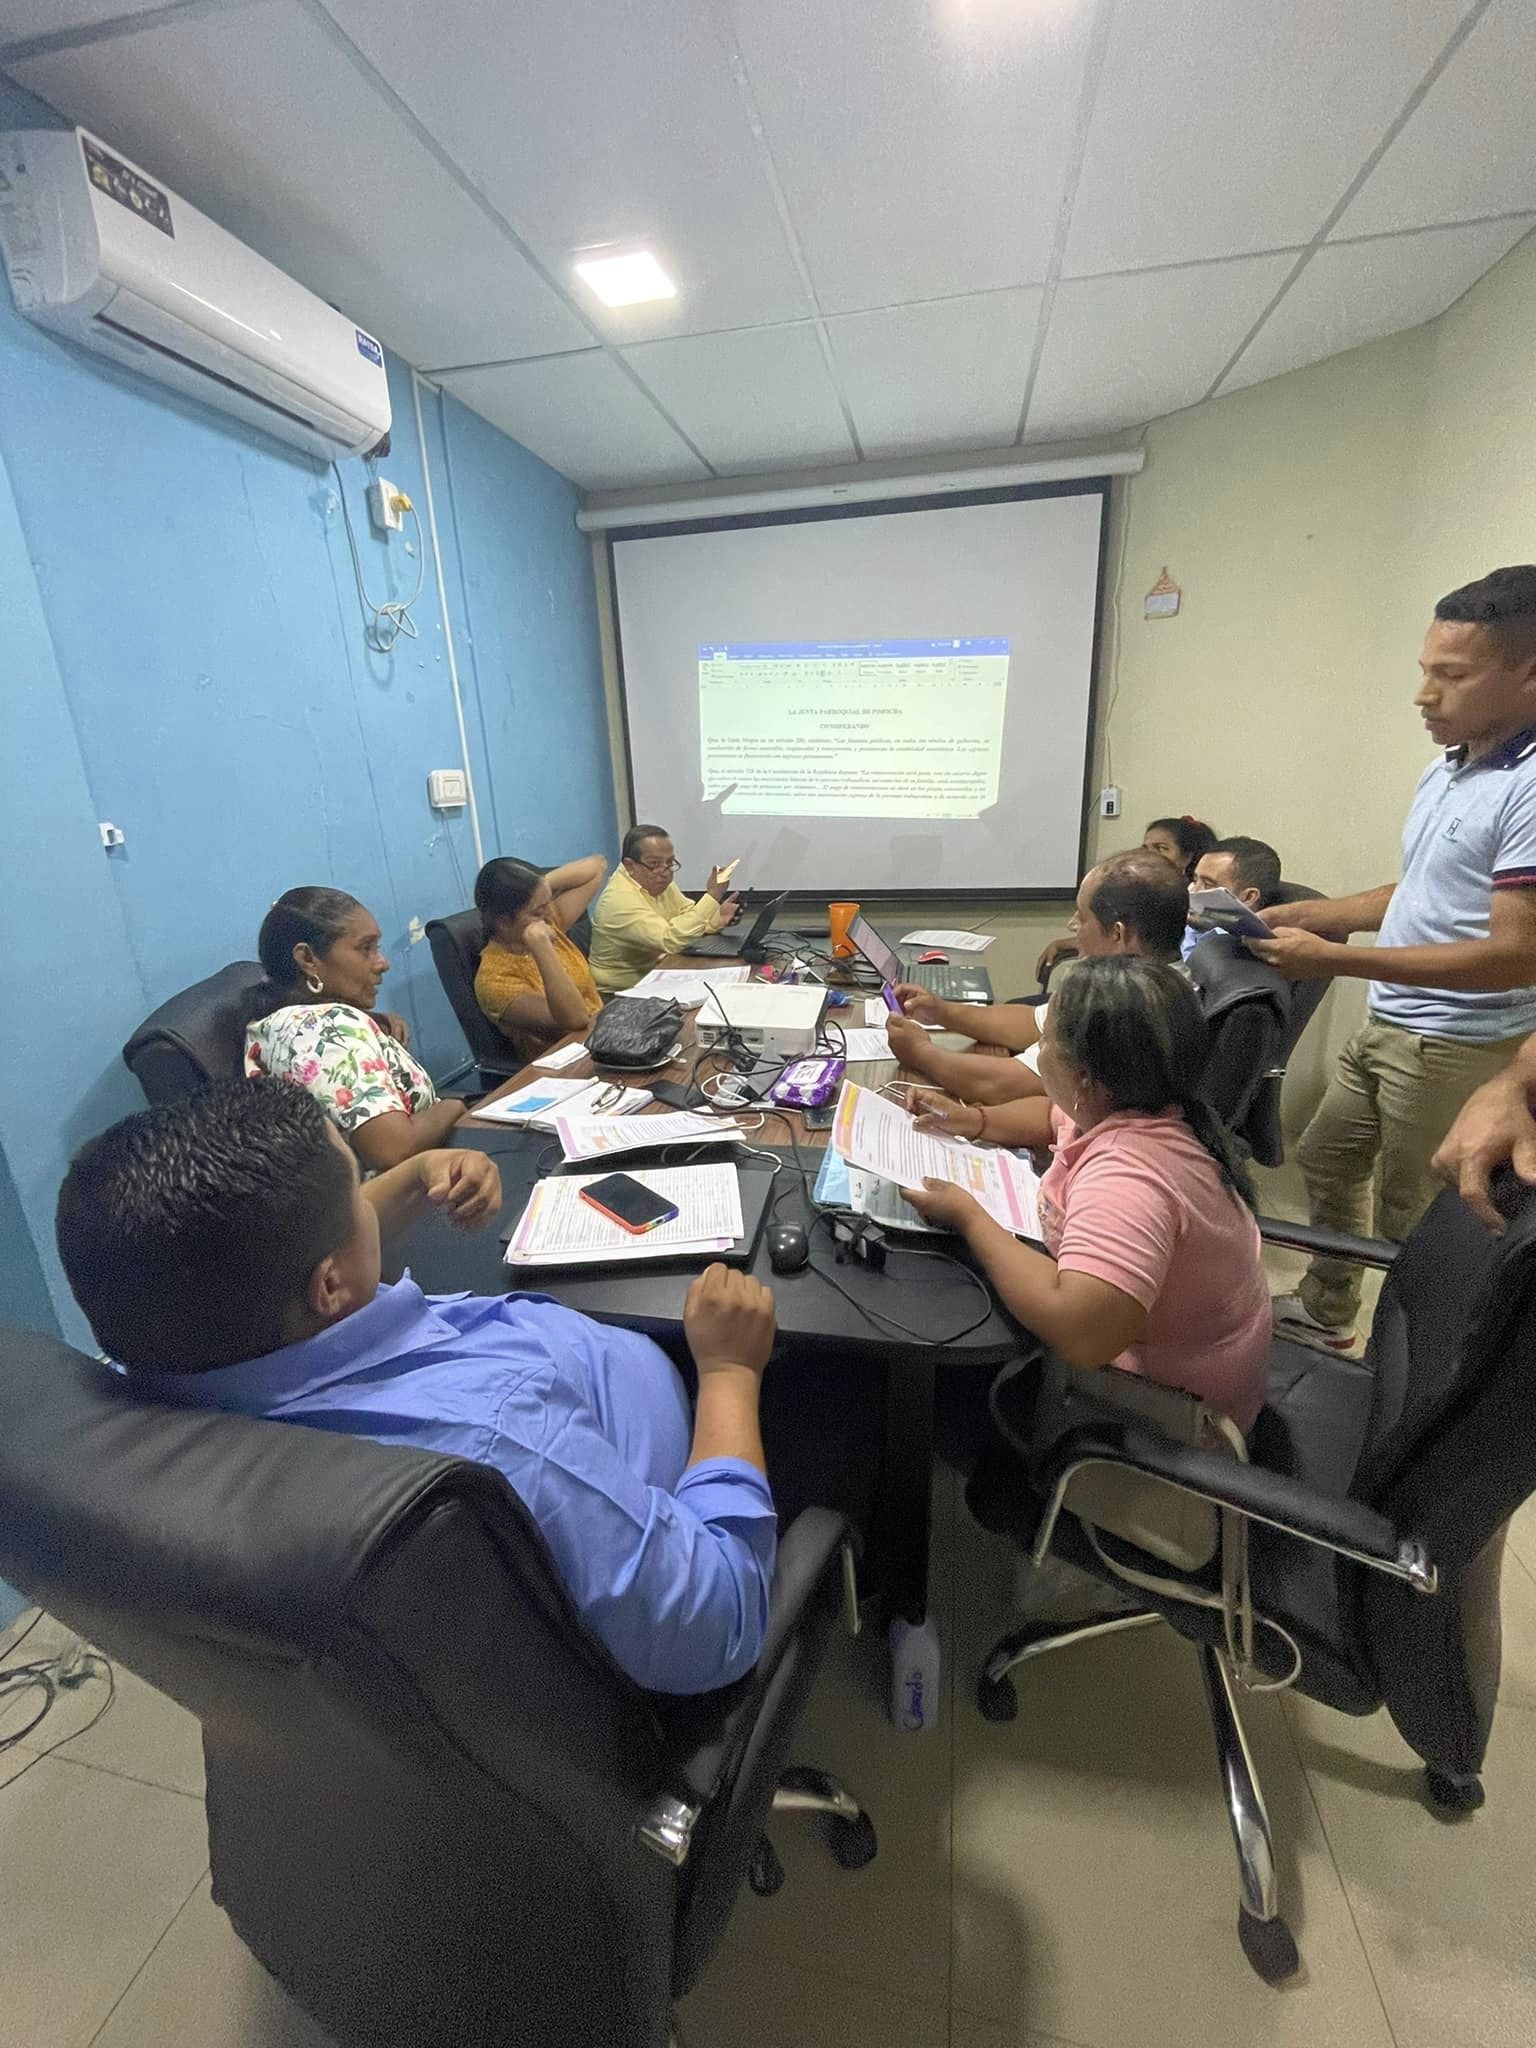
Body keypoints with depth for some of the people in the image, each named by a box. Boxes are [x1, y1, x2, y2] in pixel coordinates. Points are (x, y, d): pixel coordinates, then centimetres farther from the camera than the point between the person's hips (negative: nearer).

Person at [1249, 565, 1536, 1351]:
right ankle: (1325, 1312, 40)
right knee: (1325, 1161, 20)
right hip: (1386, 1025, 9)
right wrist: (1291, 915, 7)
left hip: (1459, 1047, -9)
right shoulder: (1446, 768, 8)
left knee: (1415, 1225, 5)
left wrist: (1332, 958, -28)